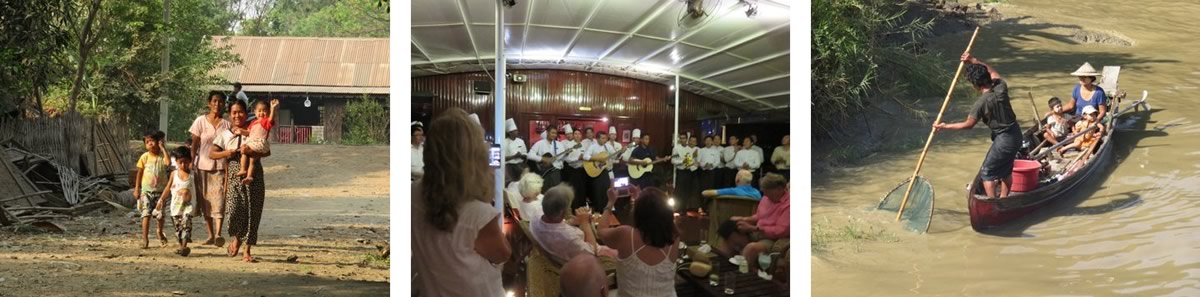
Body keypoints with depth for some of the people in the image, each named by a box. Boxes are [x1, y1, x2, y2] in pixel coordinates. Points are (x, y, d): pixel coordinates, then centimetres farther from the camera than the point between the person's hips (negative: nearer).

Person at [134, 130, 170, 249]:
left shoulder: (162, 156, -3)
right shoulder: (144, 157, -1)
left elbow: (168, 163, -27)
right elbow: (140, 173, 5)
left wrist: (163, 149, -20)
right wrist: (136, 189, 3)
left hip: (160, 190, 0)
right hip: (146, 190, 0)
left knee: (160, 215, 6)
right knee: (146, 214, -9)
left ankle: (160, 232, 34)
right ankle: (145, 238, -6)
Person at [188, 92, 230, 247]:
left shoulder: (227, 124, 3)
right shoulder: (200, 121, 1)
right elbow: (194, 145, 3)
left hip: (220, 166, -1)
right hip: (202, 166, 1)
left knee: (219, 200, -15)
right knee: (205, 202, 7)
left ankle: (218, 234, -24)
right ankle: (210, 235, 17)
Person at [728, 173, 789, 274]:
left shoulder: (789, 204, -17)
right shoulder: (767, 197, 7)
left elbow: (781, 231, -23)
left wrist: (752, 228, -22)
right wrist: (744, 219, 1)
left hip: (774, 239, -9)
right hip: (757, 234, 9)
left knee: (751, 247, -36)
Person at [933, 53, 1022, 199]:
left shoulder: (981, 103, -23)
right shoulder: (1001, 87, -8)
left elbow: (968, 124, -11)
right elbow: (992, 72, 15)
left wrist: (945, 126, -2)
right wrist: (974, 61, 14)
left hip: (1004, 139, -8)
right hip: (1015, 133, 8)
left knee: (987, 172, 6)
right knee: (1005, 169, 23)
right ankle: (1003, 199, 35)